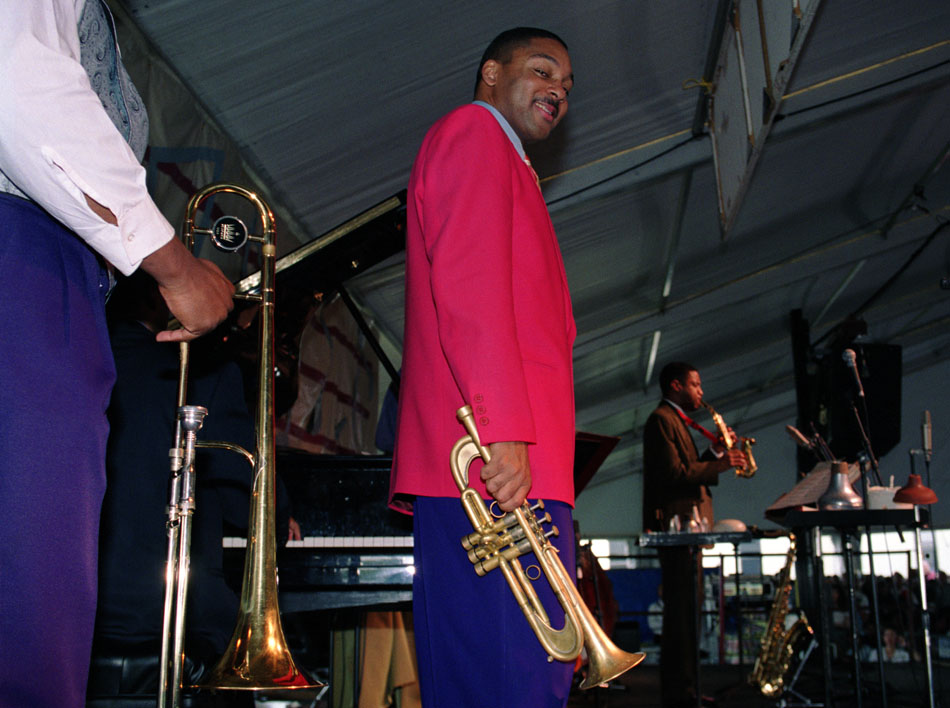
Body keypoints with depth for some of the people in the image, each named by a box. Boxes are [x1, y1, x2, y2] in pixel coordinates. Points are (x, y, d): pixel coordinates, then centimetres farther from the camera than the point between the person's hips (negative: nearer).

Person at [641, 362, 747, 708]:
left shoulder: (677, 421, 24)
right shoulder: (661, 419, -8)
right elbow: (674, 473, -18)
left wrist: (715, 451, 9)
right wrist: (719, 465, -14)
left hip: (689, 524, 11)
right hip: (675, 521, -11)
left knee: (688, 608, 11)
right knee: (681, 609, -11)